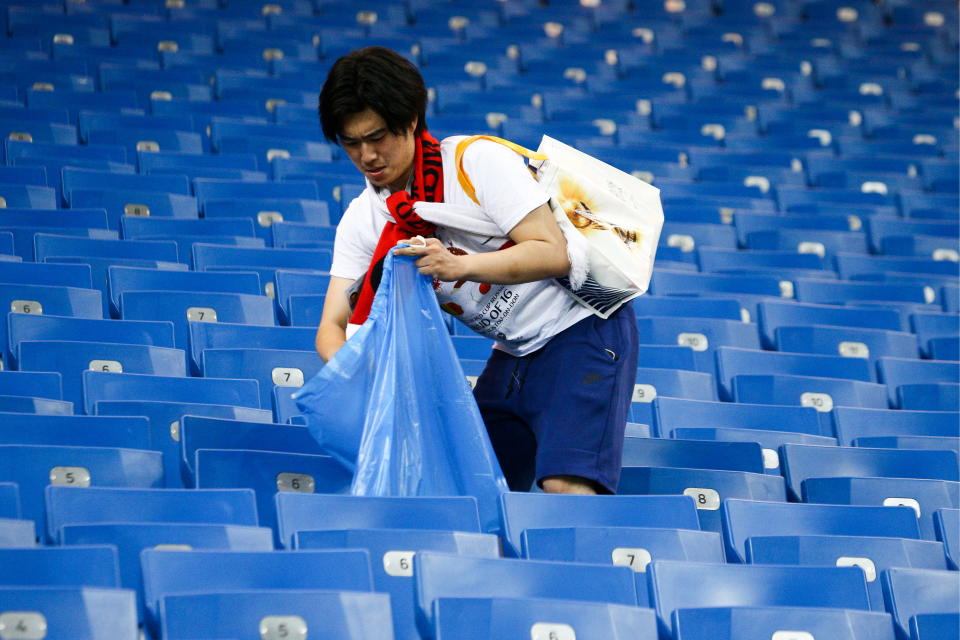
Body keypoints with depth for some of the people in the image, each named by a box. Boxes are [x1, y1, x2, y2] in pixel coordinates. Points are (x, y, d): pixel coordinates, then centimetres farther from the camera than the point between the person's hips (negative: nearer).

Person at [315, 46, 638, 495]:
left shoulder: (478, 160, -15)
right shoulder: (361, 221, 2)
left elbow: (553, 253, -21)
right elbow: (333, 327, -1)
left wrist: (460, 266, -34)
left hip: (582, 329, -7)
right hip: (511, 356, 7)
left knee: (567, 485, -24)